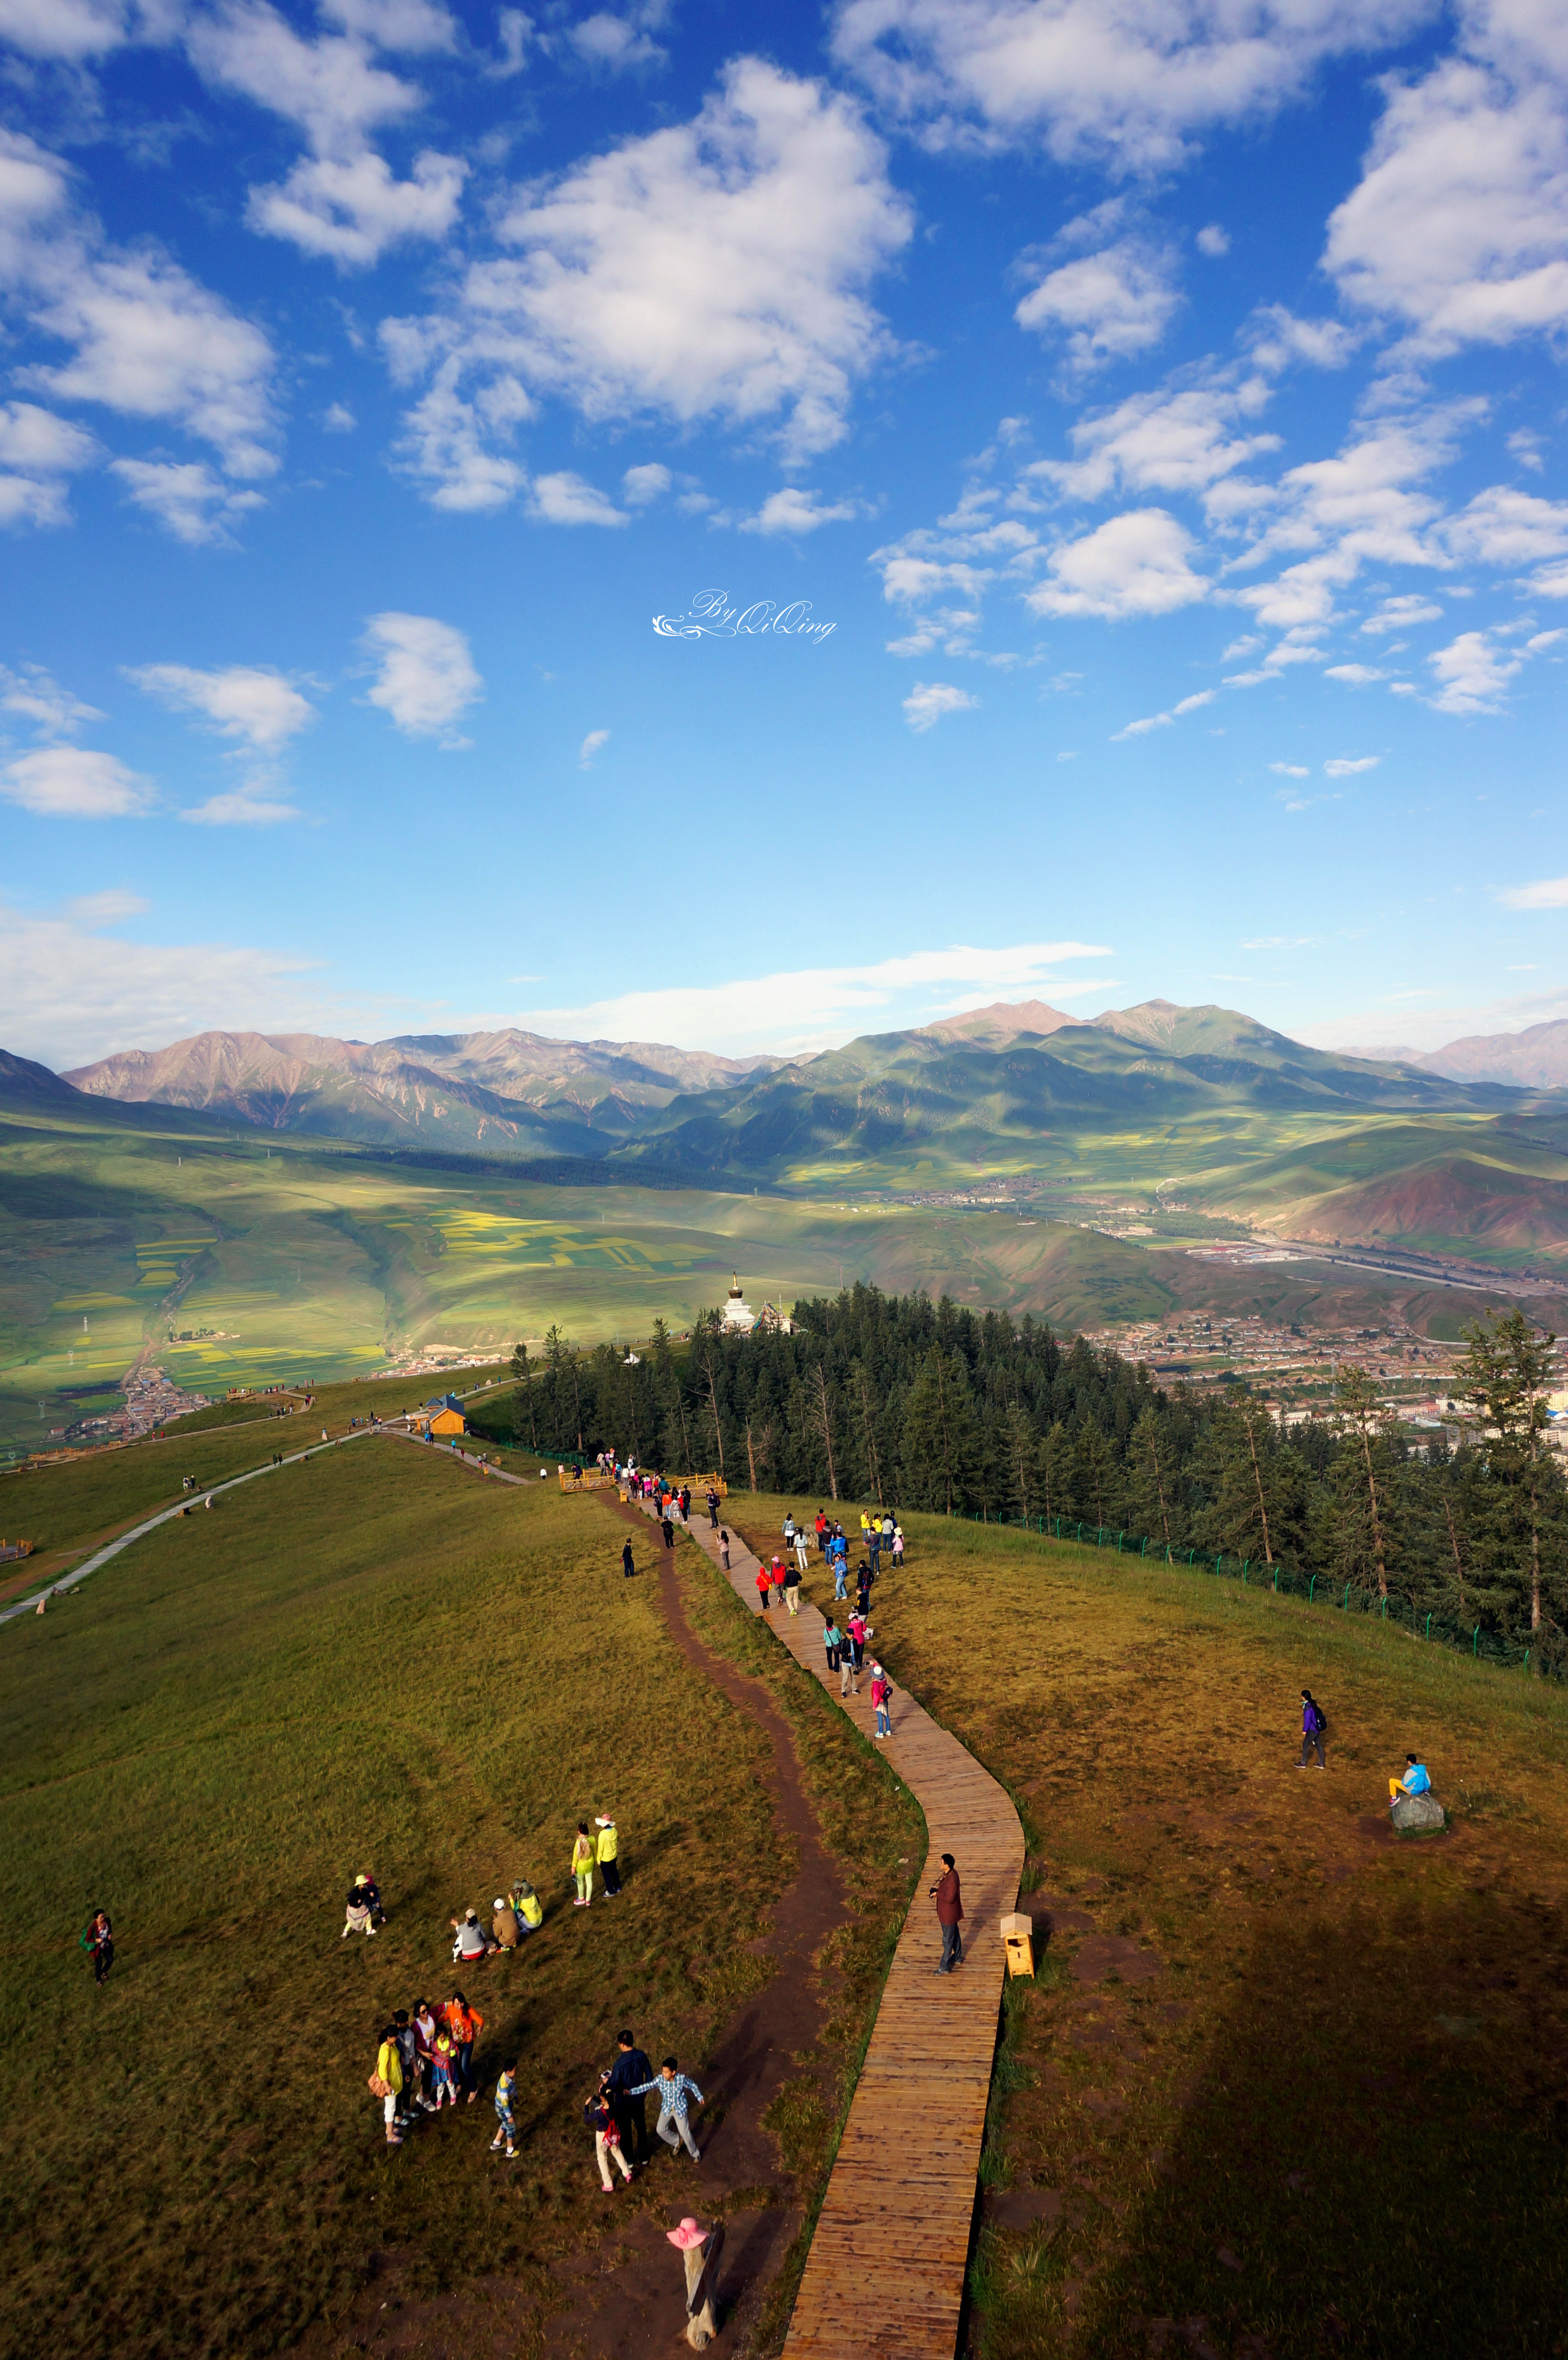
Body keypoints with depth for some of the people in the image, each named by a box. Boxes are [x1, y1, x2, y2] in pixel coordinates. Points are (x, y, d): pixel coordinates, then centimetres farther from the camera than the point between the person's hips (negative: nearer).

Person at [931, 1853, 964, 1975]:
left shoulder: (952, 1880, -33)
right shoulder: (949, 1874, -3)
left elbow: (949, 1899, -32)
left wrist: (937, 1894, -22)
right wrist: (937, 1889, -3)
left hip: (949, 1914, -10)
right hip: (948, 1912, 10)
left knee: (948, 1940, 5)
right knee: (955, 1935, 26)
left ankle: (945, 1967, 17)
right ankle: (958, 1958, 45)